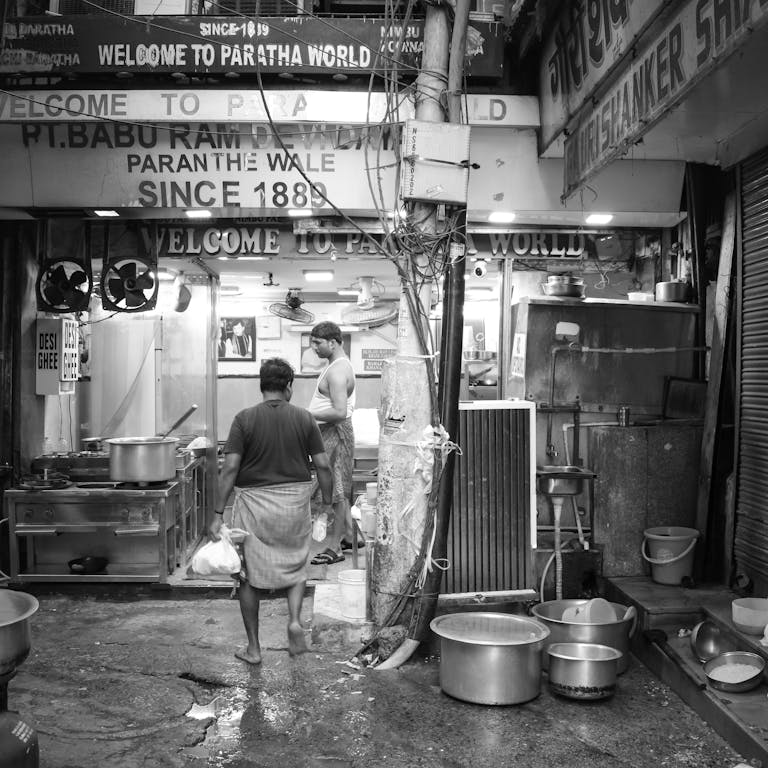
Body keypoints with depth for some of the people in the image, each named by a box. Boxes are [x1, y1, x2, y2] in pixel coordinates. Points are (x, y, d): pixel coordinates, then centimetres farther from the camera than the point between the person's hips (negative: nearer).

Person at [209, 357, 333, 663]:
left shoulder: (244, 418, -7)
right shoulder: (304, 418, -2)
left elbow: (230, 468, -11)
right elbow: (323, 466, -3)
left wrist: (217, 514, -8)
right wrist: (327, 503, 10)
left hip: (254, 502, -1)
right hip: (295, 500, 2)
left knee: (249, 575, 11)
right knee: (295, 565, 22)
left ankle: (253, 647, 17)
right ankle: (295, 619, 1)